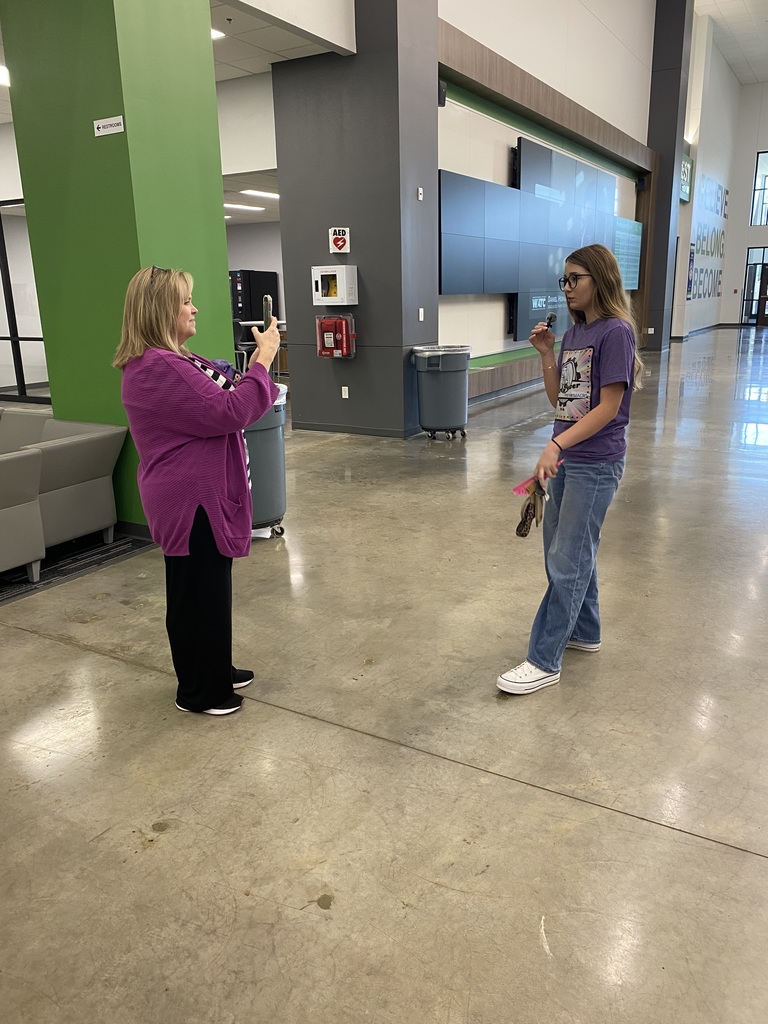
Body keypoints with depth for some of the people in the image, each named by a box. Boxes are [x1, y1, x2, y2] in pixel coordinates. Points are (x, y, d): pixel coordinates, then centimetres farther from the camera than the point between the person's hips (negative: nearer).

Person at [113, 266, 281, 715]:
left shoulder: (173, 360, 13)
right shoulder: (158, 368, -22)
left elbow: (221, 396, 19)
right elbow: (228, 412, -26)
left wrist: (256, 363, 4)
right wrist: (264, 359, -18)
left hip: (203, 496, 11)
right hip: (191, 502, -11)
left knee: (210, 589, 21)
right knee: (199, 593, 3)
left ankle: (215, 671, 37)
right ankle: (199, 691, 19)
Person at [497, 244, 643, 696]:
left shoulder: (615, 332, -13)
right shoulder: (573, 333, 11)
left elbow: (608, 408, -18)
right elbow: (559, 399, 11)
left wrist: (556, 445, -25)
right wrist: (547, 353, -1)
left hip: (596, 464, -8)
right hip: (565, 459, 8)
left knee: (566, 562, -4)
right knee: (569, 552, 17)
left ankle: (544, 662, 4)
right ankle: (585, 632, 35)